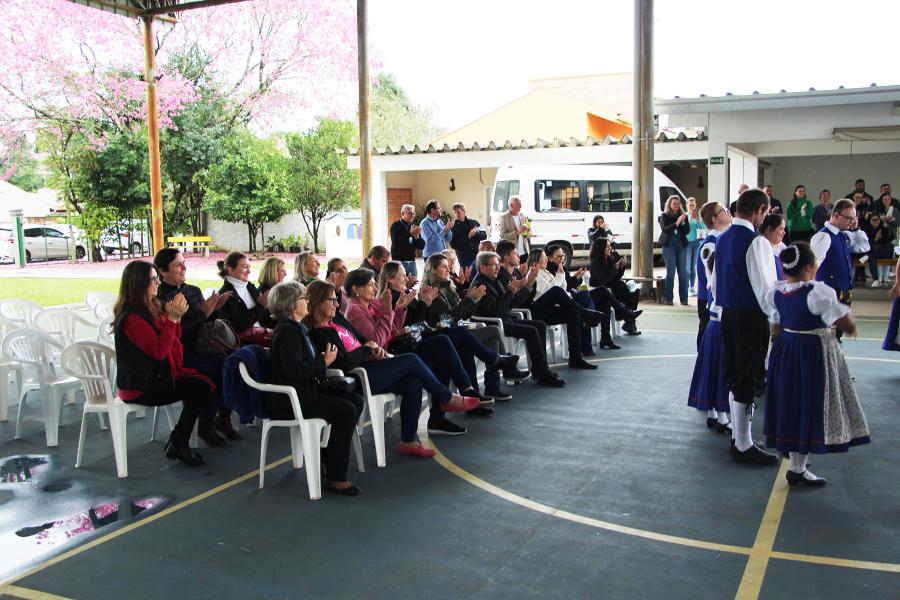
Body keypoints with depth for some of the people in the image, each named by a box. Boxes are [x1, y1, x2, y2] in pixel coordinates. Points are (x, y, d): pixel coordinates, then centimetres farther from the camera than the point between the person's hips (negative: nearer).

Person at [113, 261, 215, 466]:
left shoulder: (151, 308, 11)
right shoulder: (132, 317, -18)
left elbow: (174, 340, 16)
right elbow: (158, 351, -22)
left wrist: (176, 316, -1)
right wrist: (172, 318, -23)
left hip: (156, 376, 9)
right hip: (140, 388, -9)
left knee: (202, 383, -11)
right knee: (199, 388, -18)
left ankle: (178, 443, -2)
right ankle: (178, 445, -3)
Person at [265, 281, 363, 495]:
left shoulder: (296, 328, 16)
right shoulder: (288, 330, -16)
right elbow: (293, 369, -27)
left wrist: (324, 357, 3)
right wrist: (324, 363, -16)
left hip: (303, 392, 11)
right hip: (287, 401, -11)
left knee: (356, 401, 5)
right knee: (346, 411, -21)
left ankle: (331, 457, 11)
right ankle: (335, 477, -15)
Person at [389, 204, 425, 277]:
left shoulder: (414, 226, 15)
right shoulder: (396, 225, -1)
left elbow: (421, 246, 10)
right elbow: (396, 242, -18)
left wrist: (417, 237, -10)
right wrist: (410, 233, -23)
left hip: (412, 261, 5)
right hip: (399, 261, -5)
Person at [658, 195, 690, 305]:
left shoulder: (683, 215, 10)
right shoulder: (664, 216, 3)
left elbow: (687, 231, 4)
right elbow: (664, 229, -11)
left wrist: (683, 222, -13)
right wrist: (676, 223, -22)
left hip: (682, 245, 3)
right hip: (669, 245, -3)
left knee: (682, 272, 1)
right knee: (670, 272, -6)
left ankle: (684, 299, 5)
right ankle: (669, 299, -1)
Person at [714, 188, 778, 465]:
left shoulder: (722, 239, 9)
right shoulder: (756, 242, -17)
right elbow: (765, 287, -18)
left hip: (728, 314, 9)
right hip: (751, 317, -8)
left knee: (734, 377, 16)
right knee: (749, 380, -1)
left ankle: (738, 436, 27)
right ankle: (744, 447, 6)